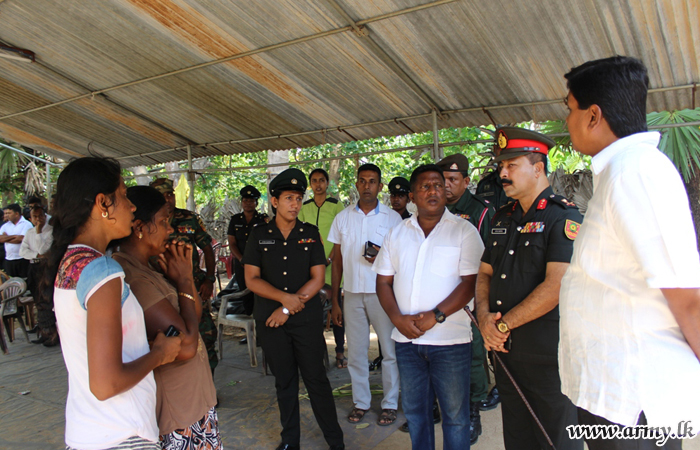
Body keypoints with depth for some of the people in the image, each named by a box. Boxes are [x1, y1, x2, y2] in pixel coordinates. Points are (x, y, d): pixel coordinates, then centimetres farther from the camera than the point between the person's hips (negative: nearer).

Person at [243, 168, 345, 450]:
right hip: (270, 320, 1)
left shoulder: (310, 234, 2)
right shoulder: (259, 235, 2)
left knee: (316, 379, 3)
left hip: (307, 318, -1)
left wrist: (288, 309, -10)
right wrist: (284, 297, -14)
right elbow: (252, 279, -2)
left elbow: (317, 279, -3)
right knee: (284, 381, 13)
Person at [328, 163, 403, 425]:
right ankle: (361, 402, 25)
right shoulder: (343, 217, 7)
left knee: (390, 351, 4)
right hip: (352, 293, 2)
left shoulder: (393, 218, 0)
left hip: (383, 293, -2)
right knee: (355, 352, 8)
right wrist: (334, 300, 6)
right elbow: (337, 259, 9)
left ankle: (390, 403, 21)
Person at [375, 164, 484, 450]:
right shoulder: (396, 233, 9)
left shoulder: (464, 231, -3)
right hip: (406, 339, 4)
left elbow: (470, 282, -10)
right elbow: (383, 281, 7)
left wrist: (435, 316, -18)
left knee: (455, 415, 7)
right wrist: (398, 319, -8)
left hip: (450, 340, -4)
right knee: (414, 410, 17)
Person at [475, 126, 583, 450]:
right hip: (505, 350, 7)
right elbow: (484, 274, 15)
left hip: (548, 355, -7)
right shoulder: (503, 218, 12)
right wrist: (484, 316, -4)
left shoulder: (563, 217, -12)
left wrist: (503, 325, -15)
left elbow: (556, 287, -21)